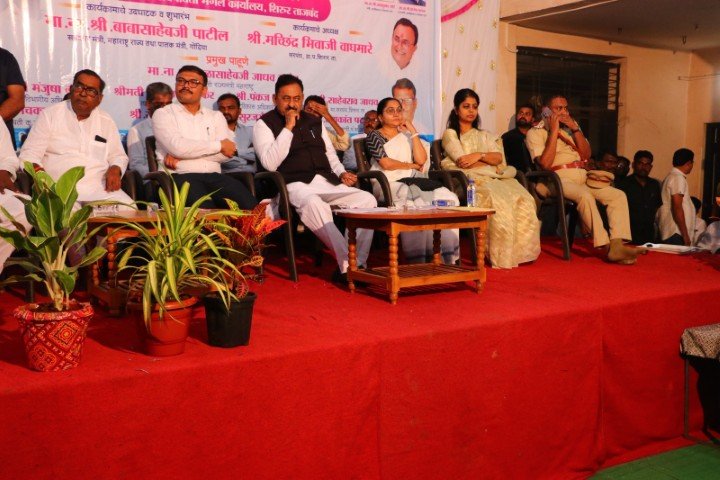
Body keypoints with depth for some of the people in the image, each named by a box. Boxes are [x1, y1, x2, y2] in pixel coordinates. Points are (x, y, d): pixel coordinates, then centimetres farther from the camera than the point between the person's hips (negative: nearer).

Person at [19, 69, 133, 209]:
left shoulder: (107, 121, 17)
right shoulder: (49, 115, 8)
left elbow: (118, 156, 23)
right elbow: (29, 154, 4)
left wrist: (115, 169, -1)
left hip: (100, 189, 3)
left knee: (127, 209, -26)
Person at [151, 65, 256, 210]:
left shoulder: (216, 116, 19)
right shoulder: (163, 114, 10)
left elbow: (227, 153, 2)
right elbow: (177, 147, -9)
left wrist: (182, 155, -6)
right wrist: (219, 145, 0)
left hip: (214, 176, 3)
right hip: (181, 176, -3)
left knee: (249, 205, -25)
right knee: (204, 209, -35)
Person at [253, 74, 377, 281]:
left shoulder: (314, 122, 24)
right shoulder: (264, 124, 6)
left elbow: (330, 155, 29)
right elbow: (270, 164, -9)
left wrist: (342, 173, 8)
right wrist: (288, 128, -9)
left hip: (327, 183, 6)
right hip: (294, 185, -6)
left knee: (367, 199, -20)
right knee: (313, 203, -41)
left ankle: (357, 264, -27)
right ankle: (347, 263, -43)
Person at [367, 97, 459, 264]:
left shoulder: (406, 135, 26)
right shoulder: (374, 135, 11)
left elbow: (421, 160, 9)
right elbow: (385, 163, -5)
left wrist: (413, 131, 11)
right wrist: (411, 165, 6)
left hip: (412, 182, 5)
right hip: (388, 184, -5)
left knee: (448, 198, -25)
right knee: (418, 204, -38)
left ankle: (447, 257, -27)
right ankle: (418, 260, -33)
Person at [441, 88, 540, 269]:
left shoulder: (484, 135, 33)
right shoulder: (450, 134, 18)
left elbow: (499, 157, 13)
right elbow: (463, 162, 0)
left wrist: (479, 155, -6)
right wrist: (491, 161, 3)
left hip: (495, 178, 5)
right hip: (471, 180, -5)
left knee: (525, 200, -27)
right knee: (499, 202, -37)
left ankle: (521, 252, -26)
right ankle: (503, 258, -33)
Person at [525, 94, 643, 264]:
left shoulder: (572, 126, 22)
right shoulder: (536, 132, 4)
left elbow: (586, 155, 10)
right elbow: (545, 164, -11)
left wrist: (575, 128, 0)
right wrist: (554, 131, -9)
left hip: (583, 177, 7)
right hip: (560, 178, -6)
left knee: (619, 195, -13)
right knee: (585, 196, -35)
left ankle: (617, 246, -26)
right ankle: (606, 246, -30)